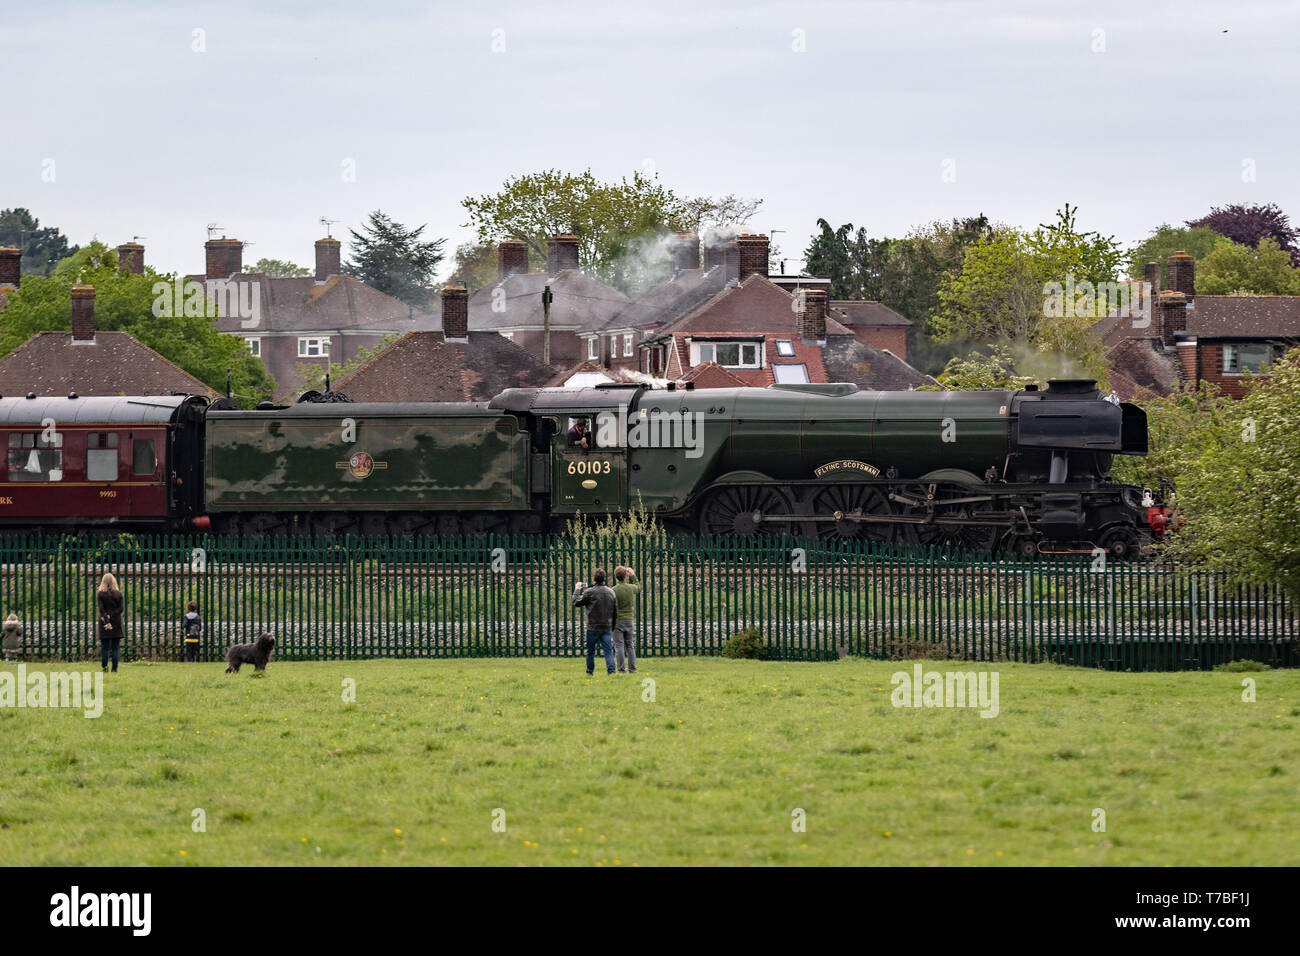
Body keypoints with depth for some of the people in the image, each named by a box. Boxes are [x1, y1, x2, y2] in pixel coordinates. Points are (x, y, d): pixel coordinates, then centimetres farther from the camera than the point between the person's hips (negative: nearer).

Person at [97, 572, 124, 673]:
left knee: (104, 647, 4)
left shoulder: (100, 595, -4)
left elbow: (101, 609, -10)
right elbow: (120, 609, -6)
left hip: (104, 623, -1)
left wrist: (107, 621, -13)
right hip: (116, 623, 1)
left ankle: (105, 667, -2)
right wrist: (110, 616, -9)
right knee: (115, 647, 4)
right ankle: (114, 668, 1)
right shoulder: (118, 594, -1)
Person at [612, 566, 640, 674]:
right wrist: (633, 576, 35)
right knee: (630, 646, 11)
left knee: (619, 646, -1)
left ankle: (621, 669, -4)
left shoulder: (613, 590, -12)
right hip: (629, 620, 3)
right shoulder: (631, 588, -1)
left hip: (617, 621, -3)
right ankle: (632, 669, 9)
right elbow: (639, 588, 24)